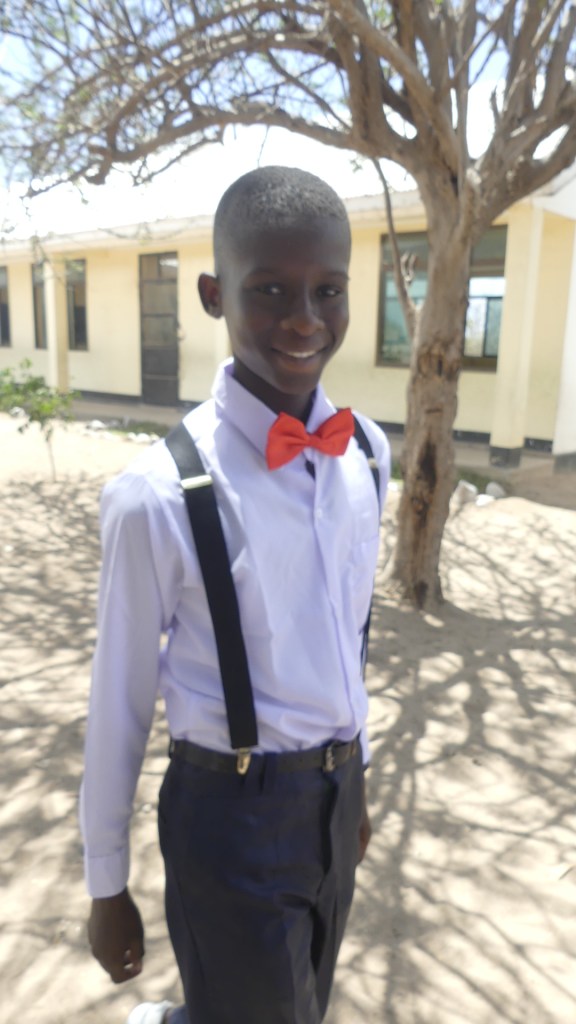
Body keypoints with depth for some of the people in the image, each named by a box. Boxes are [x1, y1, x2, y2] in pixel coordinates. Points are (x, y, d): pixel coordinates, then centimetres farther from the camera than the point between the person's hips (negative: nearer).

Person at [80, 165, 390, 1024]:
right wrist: (107, 885, -1)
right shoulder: (159, 496, -23)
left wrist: (354, 778, 15)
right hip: (232, 813, -6)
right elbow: (120, 702, -12)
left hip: (335, 792, 6)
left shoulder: (368, 455, -5)